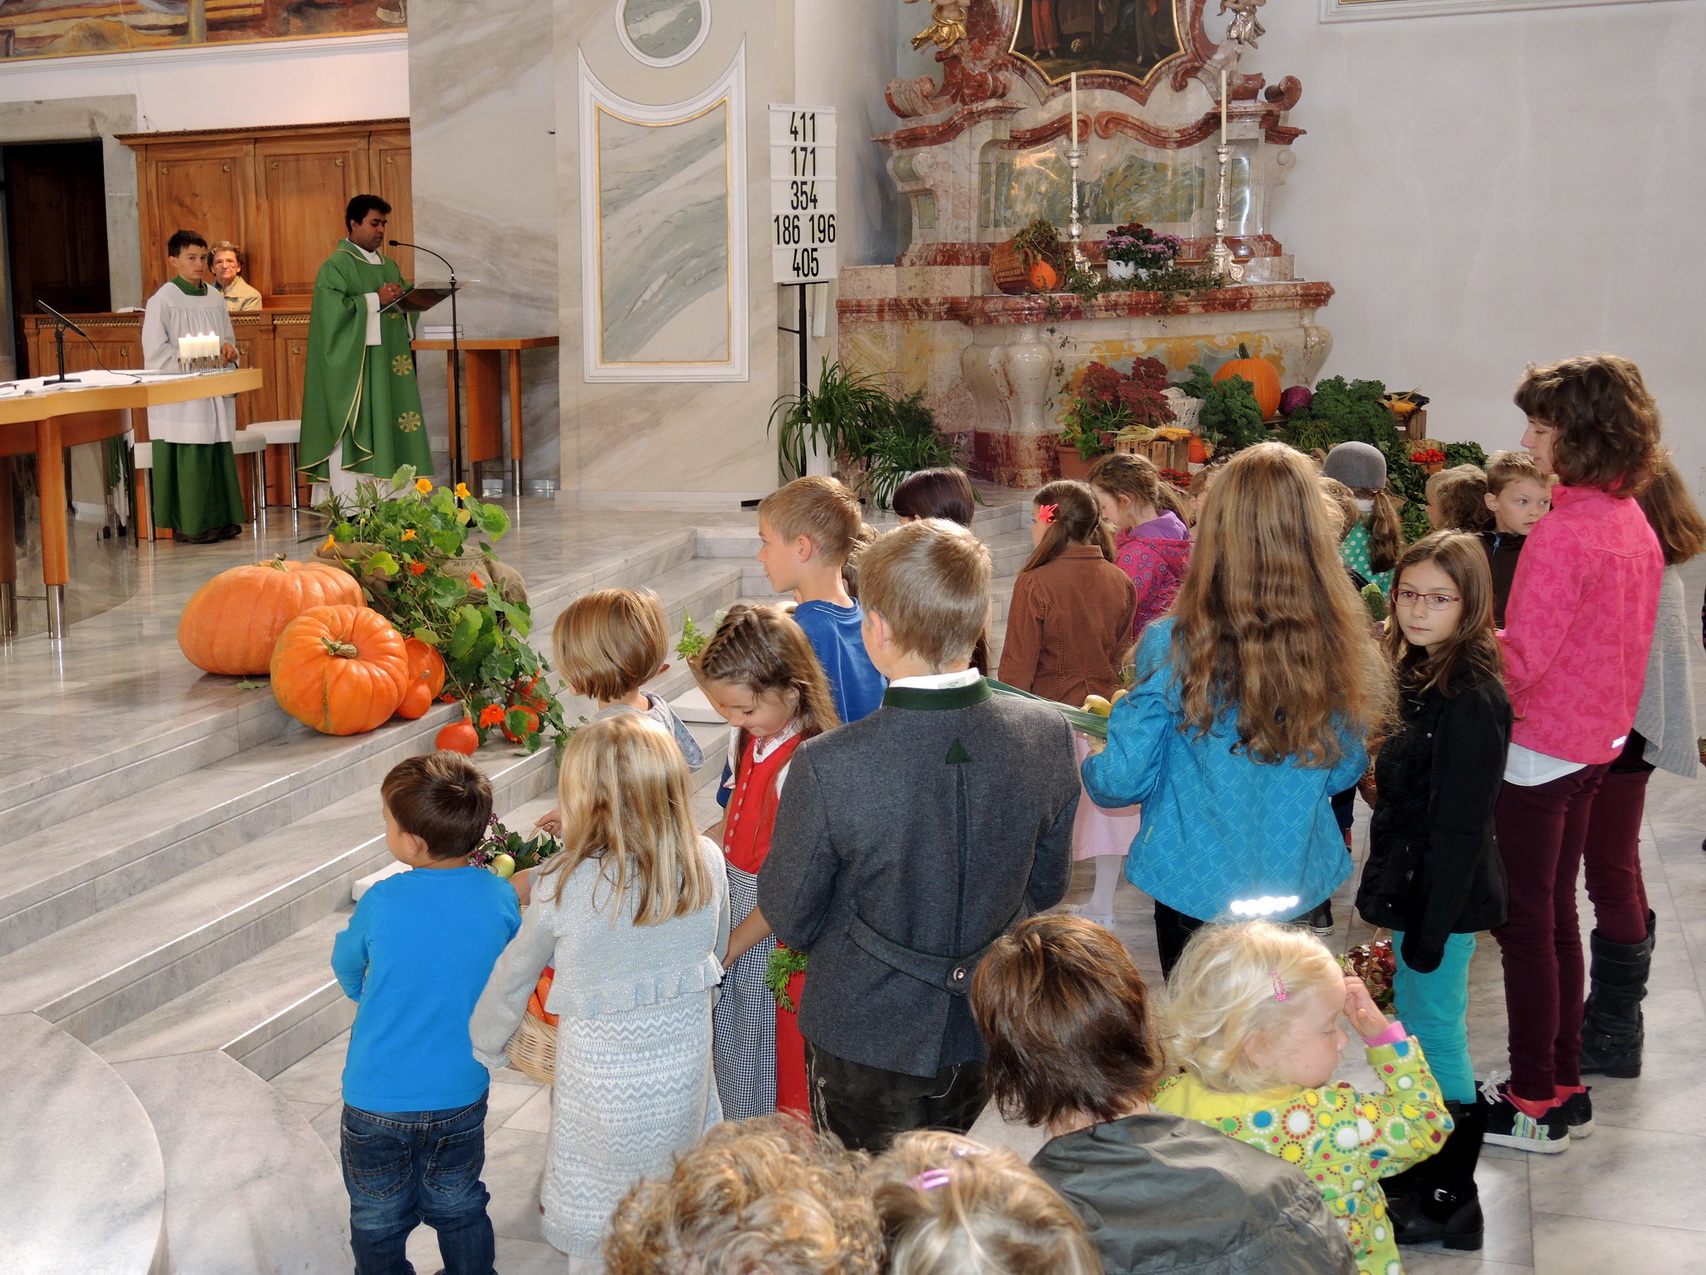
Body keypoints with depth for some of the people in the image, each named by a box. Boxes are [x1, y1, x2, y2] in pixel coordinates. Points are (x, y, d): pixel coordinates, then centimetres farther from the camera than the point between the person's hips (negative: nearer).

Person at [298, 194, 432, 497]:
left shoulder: (389, 266, 20)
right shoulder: (335, 266, -3)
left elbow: (405, 307, 23)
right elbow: (332, 309, -16)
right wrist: (376, 300, -17)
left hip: (390, 366, 7)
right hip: (353, 367, -7)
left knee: (393, 434, 3)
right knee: (355, 437, -10)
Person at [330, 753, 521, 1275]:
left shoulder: (382, 903, -21)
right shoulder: (501, 898, -15)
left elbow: (347, 967, -1)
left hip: (377, 1101, -2)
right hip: (461, 1095, 2)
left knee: (378, 1221, 20)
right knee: (459, 1209, 24)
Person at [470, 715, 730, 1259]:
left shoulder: (562, 882, -20)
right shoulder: (707, 862, -12)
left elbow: (515, 975, -4)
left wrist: (486, 1047, 14)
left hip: (600, 1072, -3)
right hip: (684, 1064, 3)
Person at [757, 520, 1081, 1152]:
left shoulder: (827, 767, -28)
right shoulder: (1049, 736, -16)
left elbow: (788, 917, -13)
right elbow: (1047, 887, 0)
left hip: (866, 1039, -3)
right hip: (994, 1028, 3)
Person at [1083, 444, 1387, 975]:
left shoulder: (1173, 646, -20)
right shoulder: (1342, 651, -11)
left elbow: (1122, 781, -13)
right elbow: (1344, 772, 5)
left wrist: (1091, 765, 9)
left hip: (1196, 889, -3)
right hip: (1301, 886, 3)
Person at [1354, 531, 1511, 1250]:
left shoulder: (1471, 698, -21)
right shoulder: (1419, 675, 8)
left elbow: (1460, 826, -21)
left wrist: (1430, 926, -19)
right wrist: (1387, 894, 15)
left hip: (1444, 895, -10)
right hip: (1413, 886, 10)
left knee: (1435, 1037, 1)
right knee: (1422, 1033, 19)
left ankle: (1449, 1204, 15)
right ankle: (1421, 1180, 34)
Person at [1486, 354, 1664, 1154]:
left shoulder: (1563, 532, -22)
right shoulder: (1635, 524, 7)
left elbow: (1523, 658, -23)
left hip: (1541, 748, -9)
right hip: (1597, 739, 9)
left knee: (1527, 923, 1)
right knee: (1555, 916, 17)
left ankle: (1535, 1104, 8)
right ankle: (1564, 1083, 27)